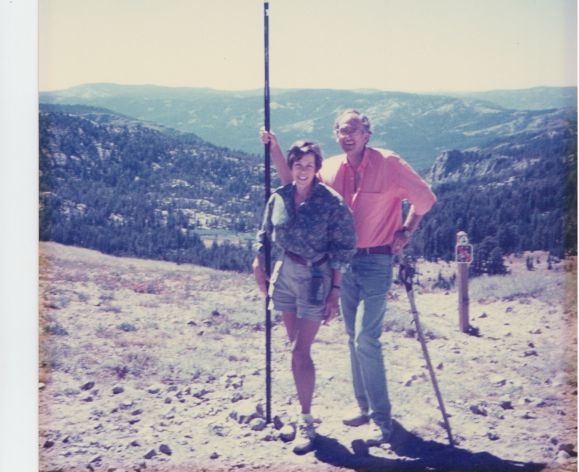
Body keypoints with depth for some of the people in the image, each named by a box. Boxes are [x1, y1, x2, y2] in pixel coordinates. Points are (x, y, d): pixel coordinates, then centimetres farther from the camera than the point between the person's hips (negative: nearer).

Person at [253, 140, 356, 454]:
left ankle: (306, 422, 2)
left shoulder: (331, 202, -14)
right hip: (285, 274, 5)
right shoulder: (278, 198, 0)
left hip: (315, 278, -5)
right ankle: (303, 406, 28)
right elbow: (266, 233, 15)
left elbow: (343, 249, -12)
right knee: (296, 348, 14)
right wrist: (258, 262, 6)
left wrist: (335, 290, -13)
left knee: (300, 351, -8)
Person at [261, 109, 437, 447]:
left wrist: (405, 233, -3)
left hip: (376, 261, -6)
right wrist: (275, 149, 1)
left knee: (366, 339, -12)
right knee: (354, 338, 14)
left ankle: (382, 419, -3)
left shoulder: (389, 163, -10)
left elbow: (425, 197, -2)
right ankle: (365, 407, 27)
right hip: (345, 260, 6)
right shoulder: (331, 168, 4)